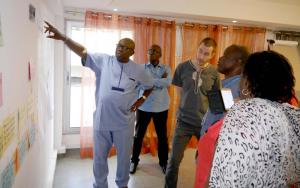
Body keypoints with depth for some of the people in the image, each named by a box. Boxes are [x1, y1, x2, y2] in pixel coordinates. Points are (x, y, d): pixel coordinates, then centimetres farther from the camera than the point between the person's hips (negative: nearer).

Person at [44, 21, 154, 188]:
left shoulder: (138, 70, 0)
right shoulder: (103, 60, -2)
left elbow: (150, 86, 13)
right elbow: (82, 51, -7)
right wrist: (63, 38, -19)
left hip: (124, 123, 0)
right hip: (101, 121, 1)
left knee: (124, 157, 17)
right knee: (99, 157, 17)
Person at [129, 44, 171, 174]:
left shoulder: (166, 68, 3)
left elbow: (168, 83, -16)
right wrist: (160, 80, -16)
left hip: (161, 107, 1)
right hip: (144, 107, 0)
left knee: (162, 135, 12)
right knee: (139, 135, 9)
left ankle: (163, 161, 31)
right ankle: (134, 160, 28)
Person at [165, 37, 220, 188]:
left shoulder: (214, 73, -5)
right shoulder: (183, 67, -6)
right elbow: (180, 92, 5)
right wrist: (187, 107, 4)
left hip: (205, 122, 1)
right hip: (184, 121, 0)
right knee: (174, 159, 3)